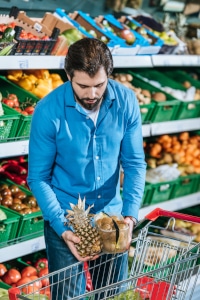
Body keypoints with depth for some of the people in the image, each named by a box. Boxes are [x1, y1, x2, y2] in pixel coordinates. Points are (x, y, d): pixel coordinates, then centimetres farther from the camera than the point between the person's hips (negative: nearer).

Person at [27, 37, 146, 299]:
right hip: (65, 219, -3)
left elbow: (135, 163, -6)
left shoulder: (126, 101, -11)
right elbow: (38, 177, -12)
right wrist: (62, 228, -22)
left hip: (112, 215, 3)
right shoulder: (48, 111, -18)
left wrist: (130, 215, -20)